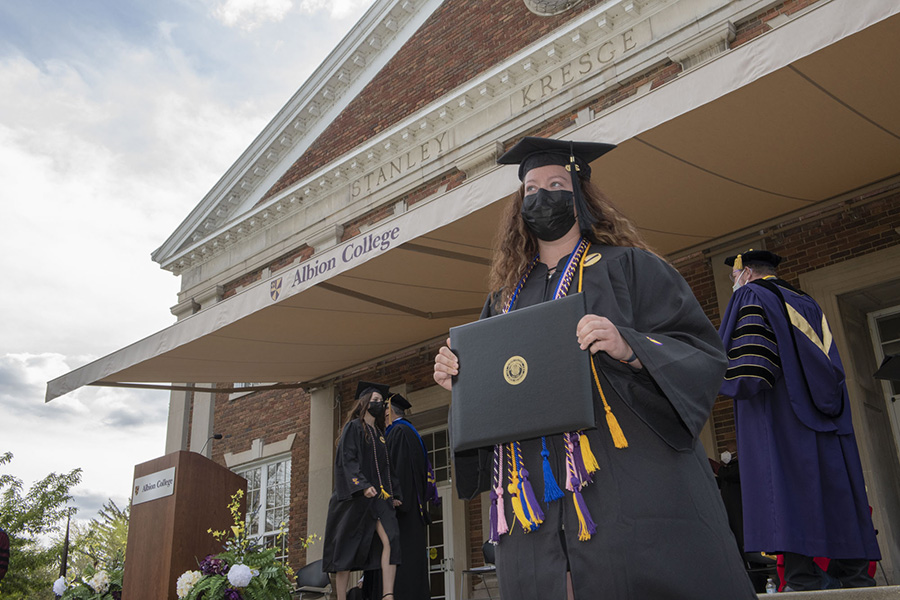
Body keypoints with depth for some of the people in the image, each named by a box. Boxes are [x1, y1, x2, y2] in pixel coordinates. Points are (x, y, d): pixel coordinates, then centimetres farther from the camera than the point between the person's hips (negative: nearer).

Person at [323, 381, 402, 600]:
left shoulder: (380, 434, 21)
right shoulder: (353, 427, 0)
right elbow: (348, 459, -12)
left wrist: (394, 494, 12)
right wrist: (362, 485, -25)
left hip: (379, 496, 6)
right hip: (355, 497, -6)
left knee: (391, 539, -14)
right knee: (347, 548, -1)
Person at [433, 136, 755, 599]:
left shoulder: (625, 266, 7)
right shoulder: (505, 295, 19)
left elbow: (702, 352, -3)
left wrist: (629, 348, -21)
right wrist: (456, 377, 1)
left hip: (625, 487, -3)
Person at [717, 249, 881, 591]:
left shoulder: (750, 296, 0)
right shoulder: (806, 303, 23)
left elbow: (749, 363, -16)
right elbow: (833, 366, 21)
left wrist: (723, 378, -5)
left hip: (775, 411, -7)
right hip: (821, 415, 8)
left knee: (785, 491, -11)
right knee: (832, 492, 7)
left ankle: (803, 578, -17)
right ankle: (854, 575, 8)